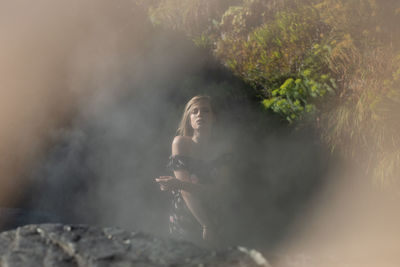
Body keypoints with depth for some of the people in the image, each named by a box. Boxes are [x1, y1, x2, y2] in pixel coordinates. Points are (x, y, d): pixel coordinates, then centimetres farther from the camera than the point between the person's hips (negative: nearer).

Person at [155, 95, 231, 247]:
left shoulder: (221, 150, 1)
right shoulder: (181, 142, -8)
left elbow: (215, 191, -11)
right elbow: (186, 192, -14)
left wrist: (180, 184, -25)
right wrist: (207, 225, -16)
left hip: (211, 218, 3)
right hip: (183, 221, -3)